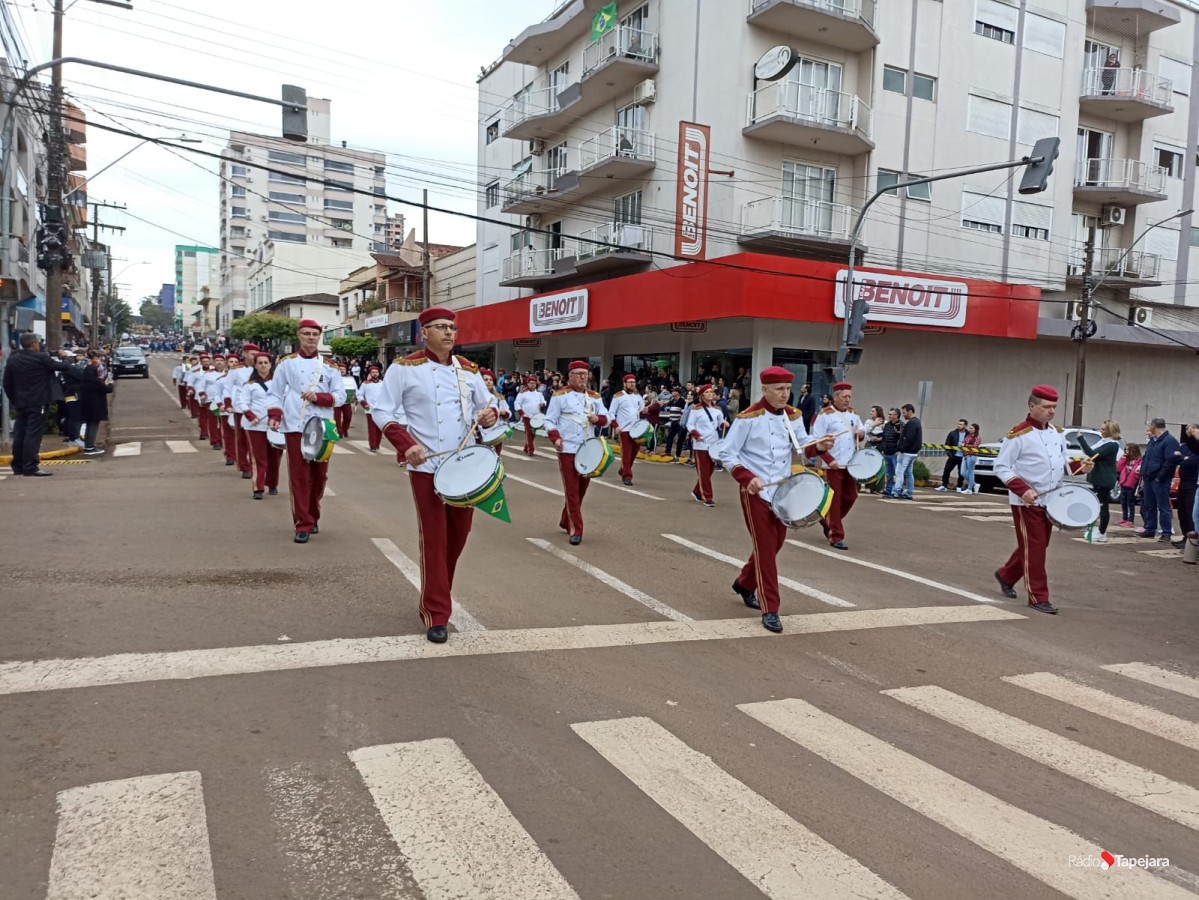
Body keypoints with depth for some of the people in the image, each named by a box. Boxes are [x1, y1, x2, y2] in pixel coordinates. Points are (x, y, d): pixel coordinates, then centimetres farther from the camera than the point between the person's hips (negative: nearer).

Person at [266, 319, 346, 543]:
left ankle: (313, 517, 26)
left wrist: (318, 397, -14)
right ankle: (303, 524, 2)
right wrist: (274, 416, -11)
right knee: (299, 475, -3)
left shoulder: (329, 365, 8)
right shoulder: (286, 363, 6)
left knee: (319, 475, 8)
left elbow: (340, 396, 3)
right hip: (296, 426, -2)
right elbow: (274, 394, 6)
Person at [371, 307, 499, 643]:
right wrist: (407, 444, -18)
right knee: (434, 539, -3)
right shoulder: (404, 368, -4)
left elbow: (487, 403, 17)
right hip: (427, 467, -5)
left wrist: (490, 414, -8)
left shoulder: (469, 370, 9)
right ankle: (436, 615, 6)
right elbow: (381, 411, -5)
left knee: (458, 535, 12)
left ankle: (436, 594, 34)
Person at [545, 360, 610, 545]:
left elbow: (606, 418, 10)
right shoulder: (560, 396, -3)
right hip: (568, 449, -5)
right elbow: (549, 420, -4)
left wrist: (597, 419, -13)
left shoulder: (595, 397, 10)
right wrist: (555, 437, -19)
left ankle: (565, 521, 33)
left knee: (582, 489, 14)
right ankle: (576, 529, -2)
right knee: (572, 490, -4)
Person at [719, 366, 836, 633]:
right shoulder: (748, 418, -13)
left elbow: (803, 448, 11)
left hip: (782, 492, 6)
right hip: (756, 493, -6)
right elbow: (726, 454, -11)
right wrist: (747, 478, -24)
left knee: (775, 544, 16)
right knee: (765, 547, -5)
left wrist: (819, 446, -11)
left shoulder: (794, 416, 5)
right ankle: (769, 610, 3)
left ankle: (744, 583, 41)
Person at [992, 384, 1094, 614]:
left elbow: (1064, 462, 18)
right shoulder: (1019, 435, -15)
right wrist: (1022, 489, -26)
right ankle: (1038, 597, 6)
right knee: (1034, 548, -3)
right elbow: (1001, 467, -16)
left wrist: (1080, 465, -3)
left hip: (1050, 502, 8)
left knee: (1038, 546, 16)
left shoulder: (1057, 433, 9)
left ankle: (1006, 575, 36)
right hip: (1026, 503, -8)